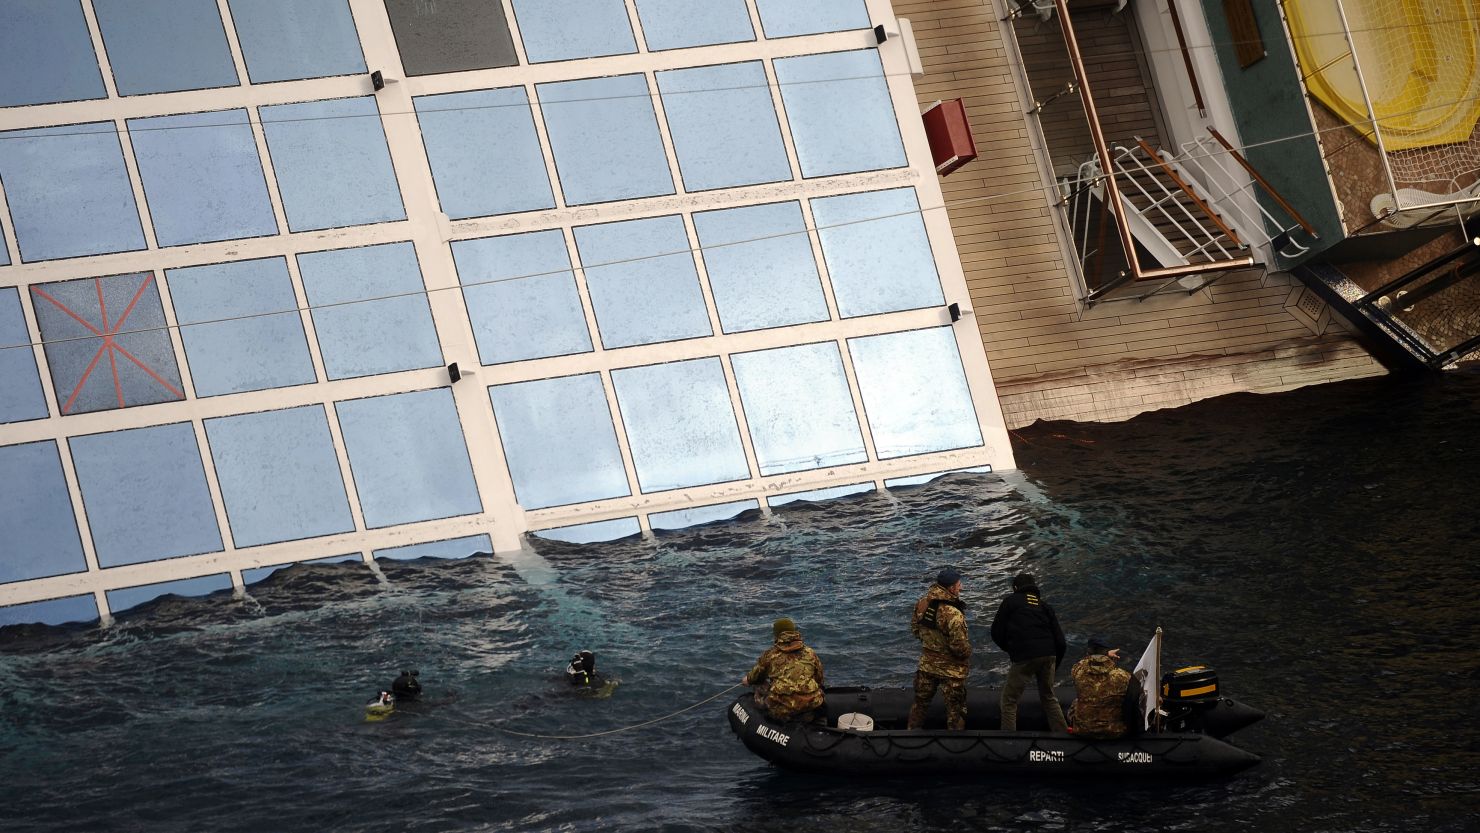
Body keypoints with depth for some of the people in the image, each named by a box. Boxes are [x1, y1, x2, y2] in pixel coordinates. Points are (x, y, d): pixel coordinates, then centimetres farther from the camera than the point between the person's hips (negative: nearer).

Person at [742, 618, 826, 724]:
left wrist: (747, 680, 49)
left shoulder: (770, 654, 8)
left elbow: (756, 676, 25)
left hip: (781, 709, -2)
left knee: (760, 688, 20)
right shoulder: (810, 654, 13)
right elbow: (819, 680, 22)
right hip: (810, 706, 2)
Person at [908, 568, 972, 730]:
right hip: (951, 670, -6)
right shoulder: (953, 614, -30)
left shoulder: (922, 603, -7)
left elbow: (914, 628, 8)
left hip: (926, 664, 6)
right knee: (955, 710, 9)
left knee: (920, 702, 22)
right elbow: (960, 646, -26)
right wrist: (967, 652, -5)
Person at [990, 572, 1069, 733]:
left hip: (1024, 658, -5)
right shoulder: (1044, 605, 20)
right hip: (1048, 656, 5)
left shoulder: (1011, 601, 9)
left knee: (1009, 700, 3)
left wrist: (1010, 649, 23)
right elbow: (1060, 640, 16)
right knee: (1049, 698, 22)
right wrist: (1055, 664, 25)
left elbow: (996, 633, 7)